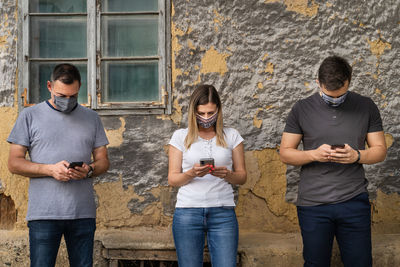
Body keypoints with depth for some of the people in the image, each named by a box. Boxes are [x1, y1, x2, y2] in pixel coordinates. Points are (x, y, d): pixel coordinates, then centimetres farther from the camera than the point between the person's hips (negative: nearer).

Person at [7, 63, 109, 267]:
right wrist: (50, 169, -14)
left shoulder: (91, 118, 14)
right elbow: (14, 163, 2)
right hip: (44, 213, -2)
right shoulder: (30, 116, 6)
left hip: (83, 213, 3)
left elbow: (103, 161, 15)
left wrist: (89, 170, -9)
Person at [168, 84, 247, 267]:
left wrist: (227, 174, -12)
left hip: (223, 212, 0)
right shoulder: (180, 136, 7)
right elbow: (172, 179, 6)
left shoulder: (231, 136, 10)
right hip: (187, 212, 0)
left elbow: (242, 177, 10)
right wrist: (191, 173, -15)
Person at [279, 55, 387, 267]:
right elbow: (285, 153, 2)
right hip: (313, 204, -1)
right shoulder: (302, 109, 1)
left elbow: (380, 150, 7)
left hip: (354, 202, 1)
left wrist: (356, 155, -14)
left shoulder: (366, 107, 4)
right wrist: (314, 154, -16)